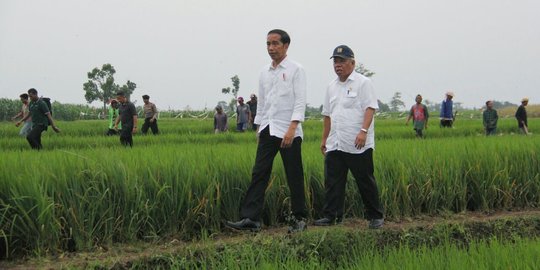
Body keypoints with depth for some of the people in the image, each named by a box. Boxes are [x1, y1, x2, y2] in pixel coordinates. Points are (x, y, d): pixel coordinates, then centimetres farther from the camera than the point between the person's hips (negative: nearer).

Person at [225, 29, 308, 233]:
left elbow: (300, 102, -11)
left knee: (294, 177, 2)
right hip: (268, 131, 5)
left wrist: (292, 128, -21)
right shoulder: (264, 72, 13)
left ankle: (299, 218, 14)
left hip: (288, 132, -5)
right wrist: (259, 129, 14)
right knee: (259, 174, -1)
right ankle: (250, 219, -3)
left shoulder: (296, 70, -4)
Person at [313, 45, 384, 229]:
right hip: (335, 145, 6)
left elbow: (370, 108, -12)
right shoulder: (332, 87, 18)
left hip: (357, 145, -6)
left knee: (365, 181, 0)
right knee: (332, 182, 4)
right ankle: (330, 216, 10)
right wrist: (324, 139, 21)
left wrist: (363, 131, -24)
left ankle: (375, 216, 10)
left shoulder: (363, 83, -3)